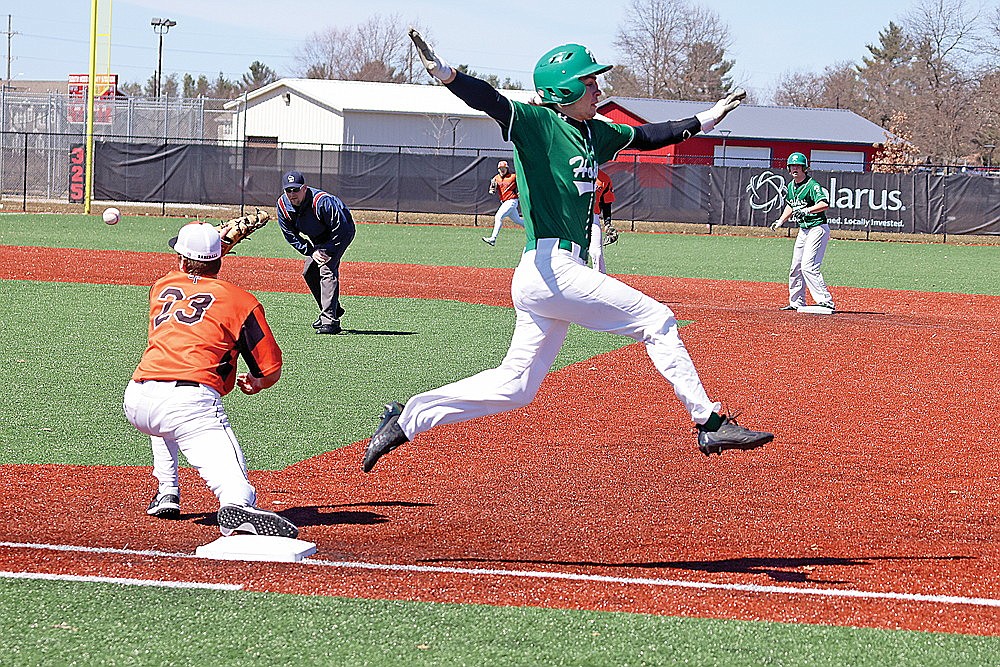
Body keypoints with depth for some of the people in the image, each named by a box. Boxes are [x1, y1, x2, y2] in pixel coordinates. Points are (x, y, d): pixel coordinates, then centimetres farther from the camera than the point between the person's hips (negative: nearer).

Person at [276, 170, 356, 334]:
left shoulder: (321, 201, -36)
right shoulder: (283, 204, -17)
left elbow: (341, 229, -29)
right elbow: (290, 235, -7)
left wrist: (326, 251, -27)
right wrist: (311, 251, -16)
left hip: (342, 231, -8)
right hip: (317, 239, 8)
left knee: (327, 269, -22)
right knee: (309, 273, 8)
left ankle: (330, 321, -28)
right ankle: (334, 309, 28)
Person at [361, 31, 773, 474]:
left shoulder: (594, 133, 16)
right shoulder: (536, 124, -8)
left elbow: (641, 137, 31)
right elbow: (491, 102, -25)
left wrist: (702, 121, 29)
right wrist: (444, 74, -43)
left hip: (567, 270, 9)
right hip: (550, 268, -9)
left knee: (514, 387, 12)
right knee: (656, 321, -5)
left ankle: (405, 420, 16)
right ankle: (710, 423, 1)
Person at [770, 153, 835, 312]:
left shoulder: (812, 185, -16)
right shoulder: (791, 187, 11)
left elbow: (824, 204, -30)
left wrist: (806, 210, -40)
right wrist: (780, 221, 18)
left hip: (817, 228, -9)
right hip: (803, 230, 9)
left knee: (808, 266, -20)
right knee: (796, 267, 13)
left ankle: (826, 301, -22)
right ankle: (796, 302, 25)